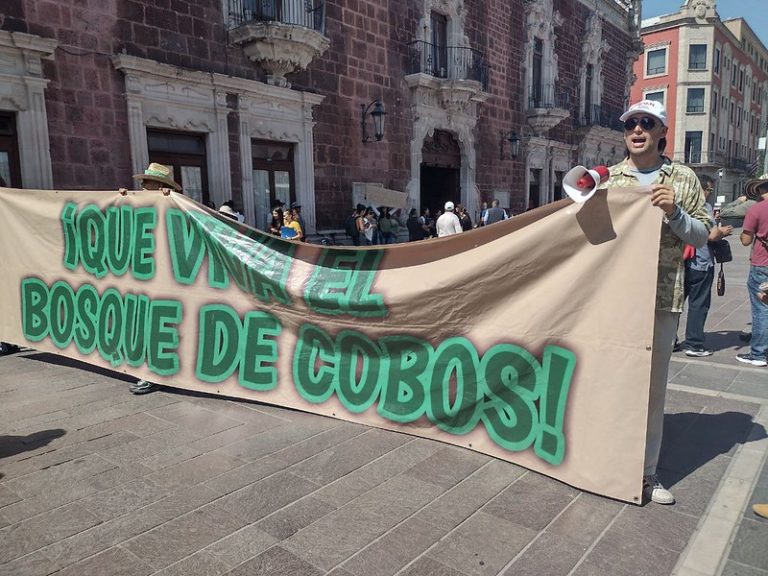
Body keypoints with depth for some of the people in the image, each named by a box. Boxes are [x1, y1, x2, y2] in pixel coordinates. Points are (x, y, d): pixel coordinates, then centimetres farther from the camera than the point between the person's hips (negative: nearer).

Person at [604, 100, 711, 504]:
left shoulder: (683, 179, 6)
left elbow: (701, 236, 6)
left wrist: (674, 213, -12)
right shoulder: (607, 179, 7)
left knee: (652, 385, 5)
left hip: (661, 297, 0)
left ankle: (645, 472, 18)